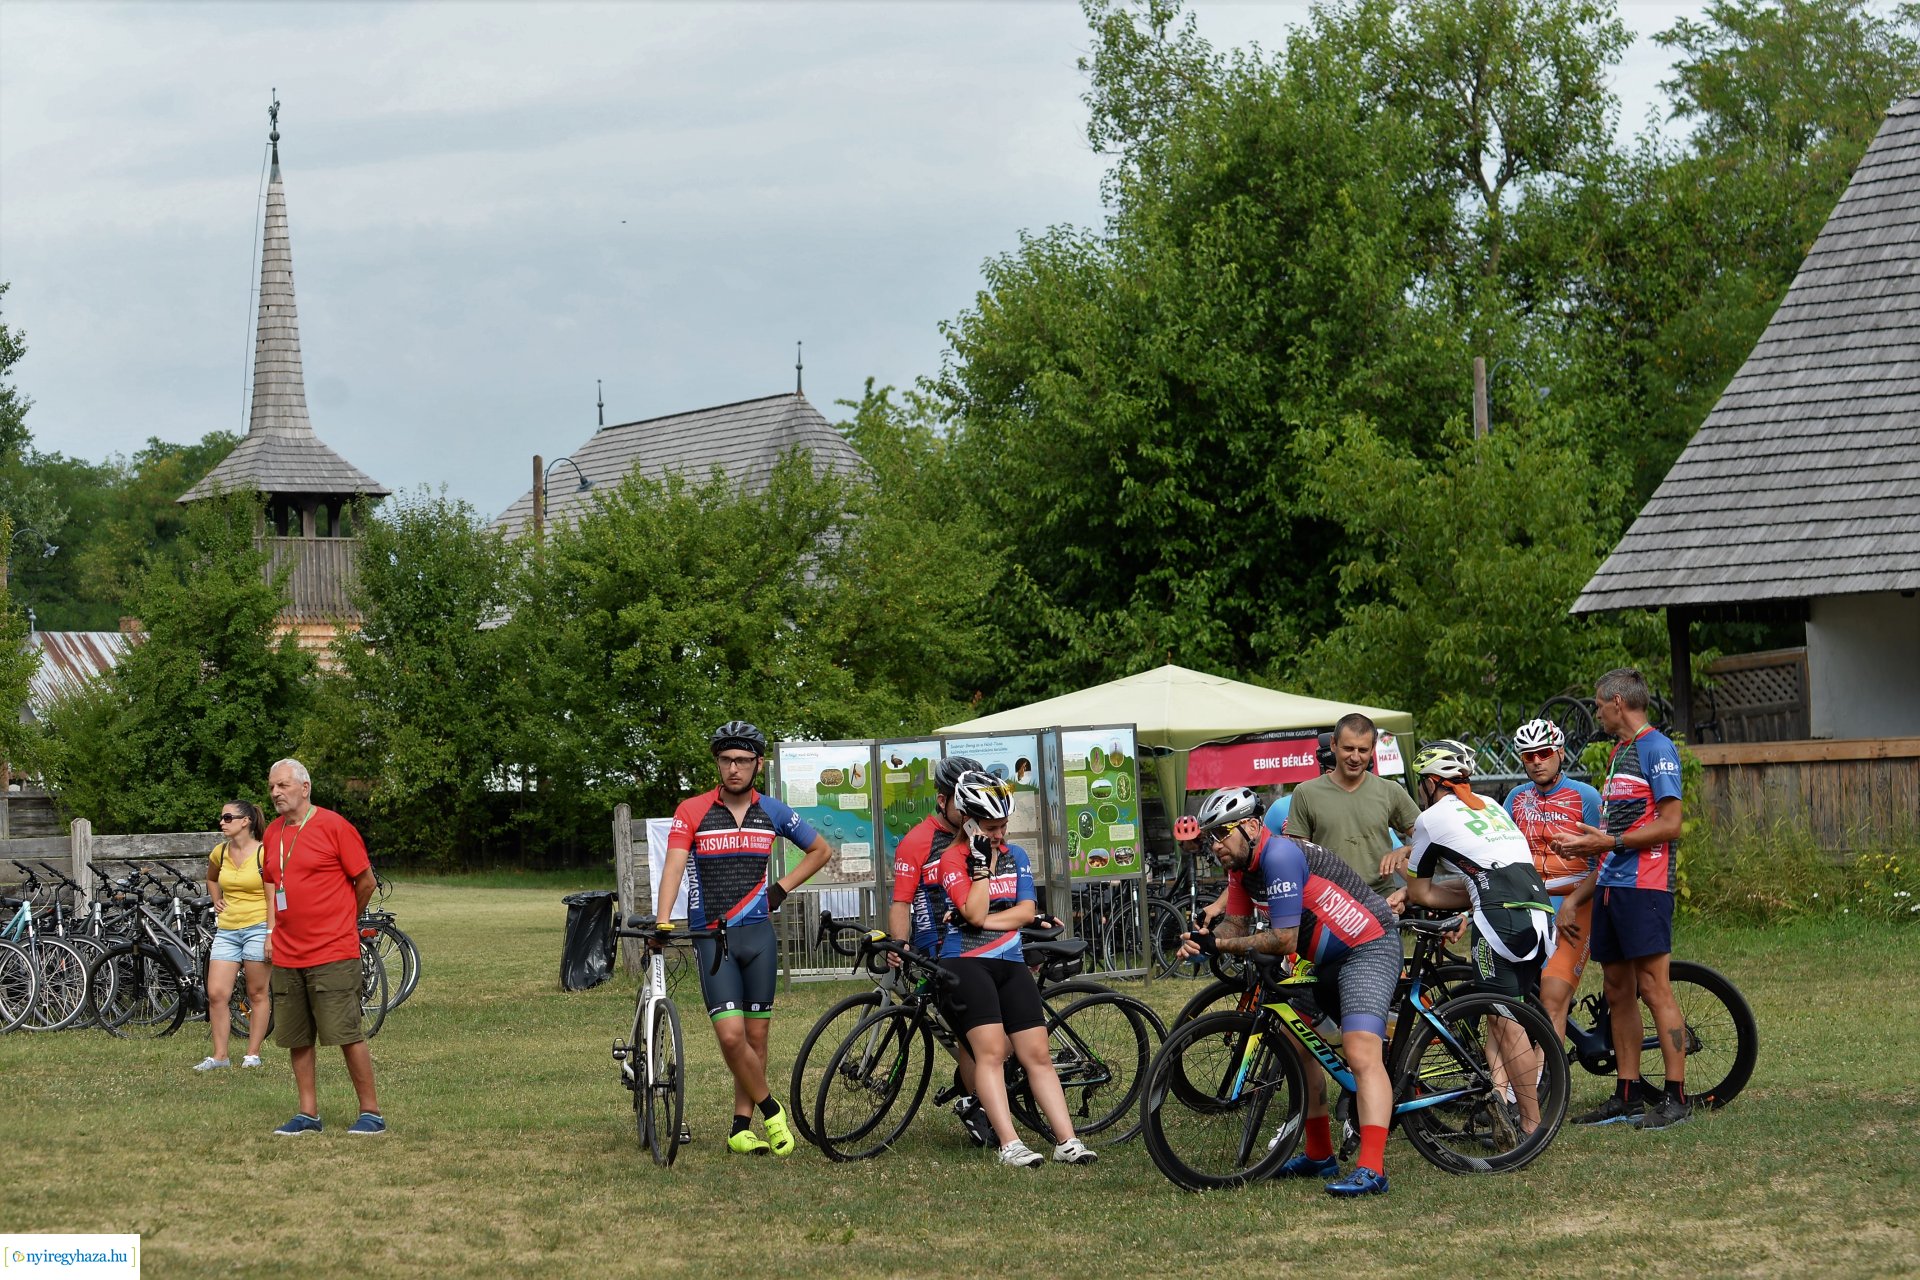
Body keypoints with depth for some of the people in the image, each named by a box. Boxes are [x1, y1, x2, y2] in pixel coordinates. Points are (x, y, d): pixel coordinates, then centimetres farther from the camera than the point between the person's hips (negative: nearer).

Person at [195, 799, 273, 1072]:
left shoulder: (264, 853, -8)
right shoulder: (220, 853, 8)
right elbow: (211, 879, 31)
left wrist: (272, 934, -16)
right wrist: (217, 901, 13)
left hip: (258, 928, -5)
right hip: (226, 930, 5)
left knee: (257, 994, 3)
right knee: (216, 994, -2)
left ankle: (253, 1054, 10)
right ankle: (219, 1055, 4)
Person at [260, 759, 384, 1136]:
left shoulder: (333, 826, -8)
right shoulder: (272, 833, 12)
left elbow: (366, 881, -2)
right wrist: (273, 926, 15)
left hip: (333, 953, -6)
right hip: (287, 956, 6)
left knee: (347, 1035, -6)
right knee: (296, 1040, 8)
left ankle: (371, 1112, 0)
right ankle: (308, 1114, 15)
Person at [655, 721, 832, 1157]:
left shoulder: (772, 812, 5)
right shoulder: (692, 811, -4)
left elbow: (822, 849, 18)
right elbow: (674, 865, -15)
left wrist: (781, 888, 6)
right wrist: (663, 922, -30)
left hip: (758, 934, 3)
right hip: (711, 937, -3)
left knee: (757, 1034, 4)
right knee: (731, 1034, -14)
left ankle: (742, 1127, 15)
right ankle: (770, 1111, 6)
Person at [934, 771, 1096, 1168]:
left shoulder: (1016, 856, 12)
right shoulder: (953, 860, -4)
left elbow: (1026, 911, 1)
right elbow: (975, 913, -15)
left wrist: (982, 921, -12)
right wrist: (983, 863, -17)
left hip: (1011, 964, 5)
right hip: (965, 963, -5)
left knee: (1038, 1054, -1)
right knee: (991, 1050, -18)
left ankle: (1066, 1142, -4)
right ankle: (1009, 1144, -23)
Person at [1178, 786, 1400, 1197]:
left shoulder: (1279, 855, -24)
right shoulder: (1242, 865, 6)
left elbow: (1284, 940, -26)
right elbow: (1237, 924, 7)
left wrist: (1219, 944, -23)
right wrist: (1203, 938, -14)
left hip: (1369, 947, -11)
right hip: (1328, 958, 11)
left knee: (1362, 1053, -23)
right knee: (1297, 1044, 17)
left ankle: (1372, 1169, -33)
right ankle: (1320, 1156, 27)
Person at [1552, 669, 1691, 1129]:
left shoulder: (1657, 748, -8)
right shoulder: (1619, 751, 20)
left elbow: (1669, 824, -14)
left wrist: (1610, 841, -17)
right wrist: (1586, 843, 8)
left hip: (1644, 884, -9)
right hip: (1610, 884, 9)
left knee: (1653, 988, -10)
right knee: (1618, 992, 9)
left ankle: (1676, 1096, -9)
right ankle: (1627, 1095, 13)